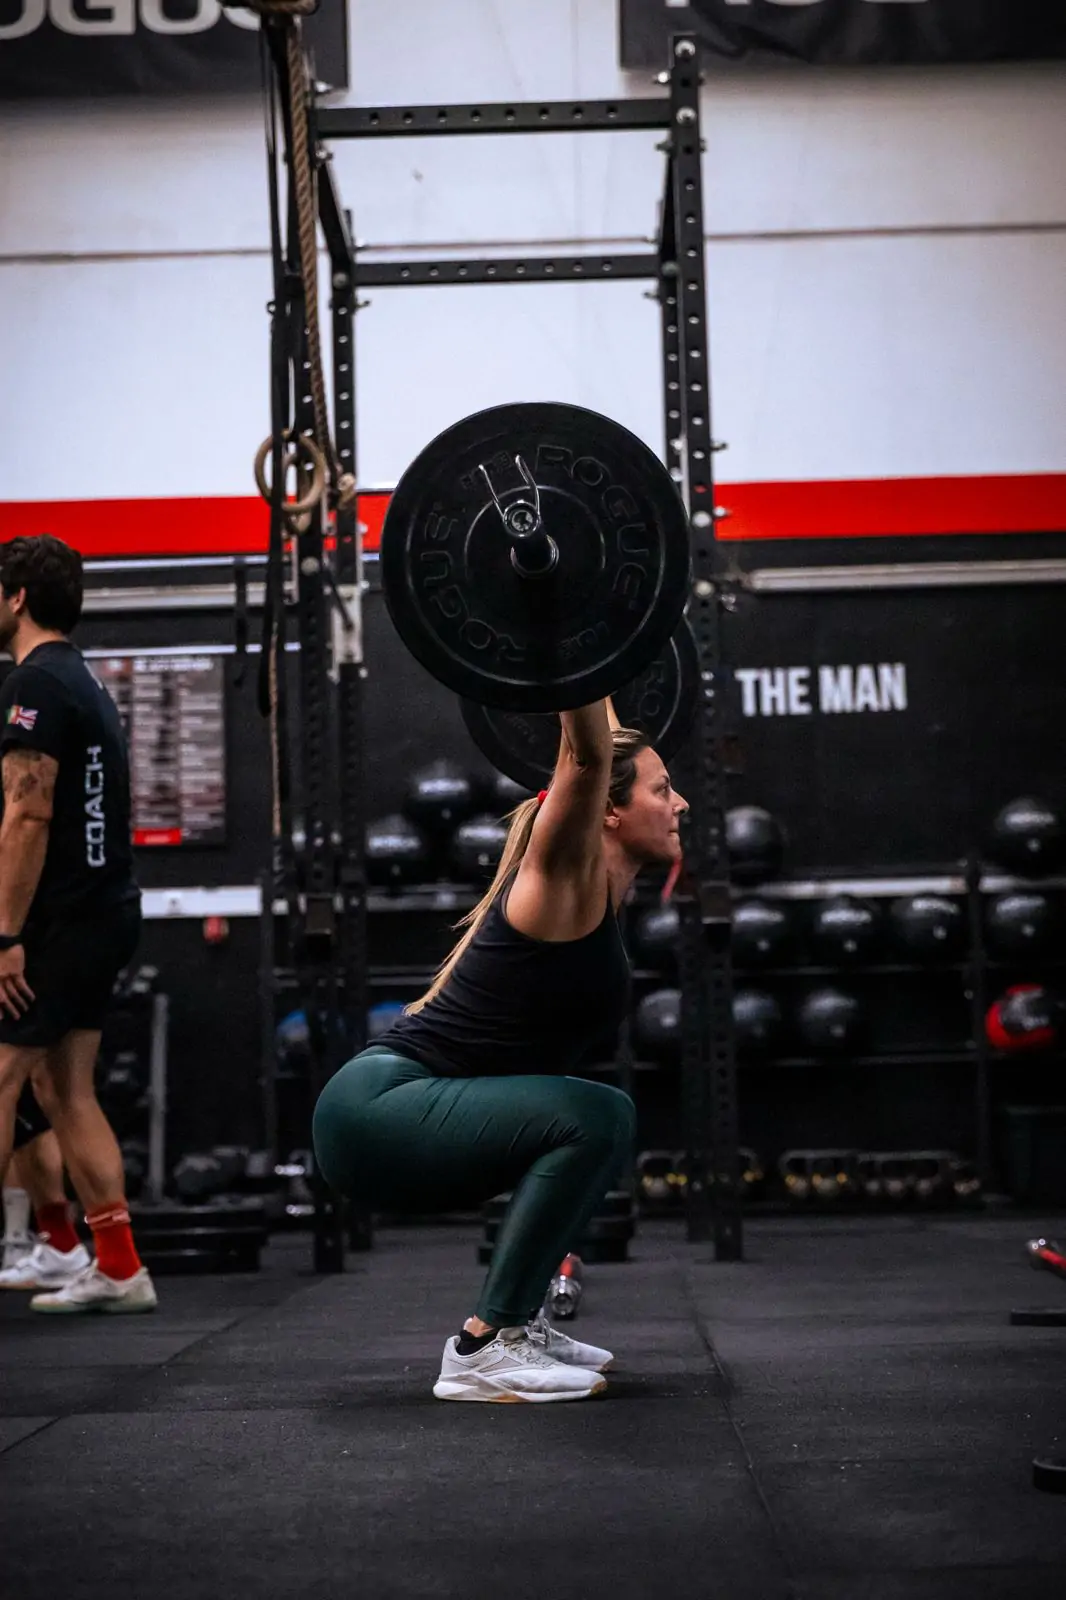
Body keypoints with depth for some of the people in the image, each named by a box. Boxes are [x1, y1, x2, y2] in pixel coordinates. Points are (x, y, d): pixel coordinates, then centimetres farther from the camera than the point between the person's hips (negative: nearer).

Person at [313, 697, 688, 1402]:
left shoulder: (600, 891, 13)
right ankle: (484, 1349, -17)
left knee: (598, 1127, 21)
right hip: (377, 1111, -10)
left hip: (403, 1121, 10)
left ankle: (515, 1319, 18)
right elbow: (585, 757, -27)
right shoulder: (569, 877, -12)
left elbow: (604, 749, 30)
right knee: (596, 1118, -24)